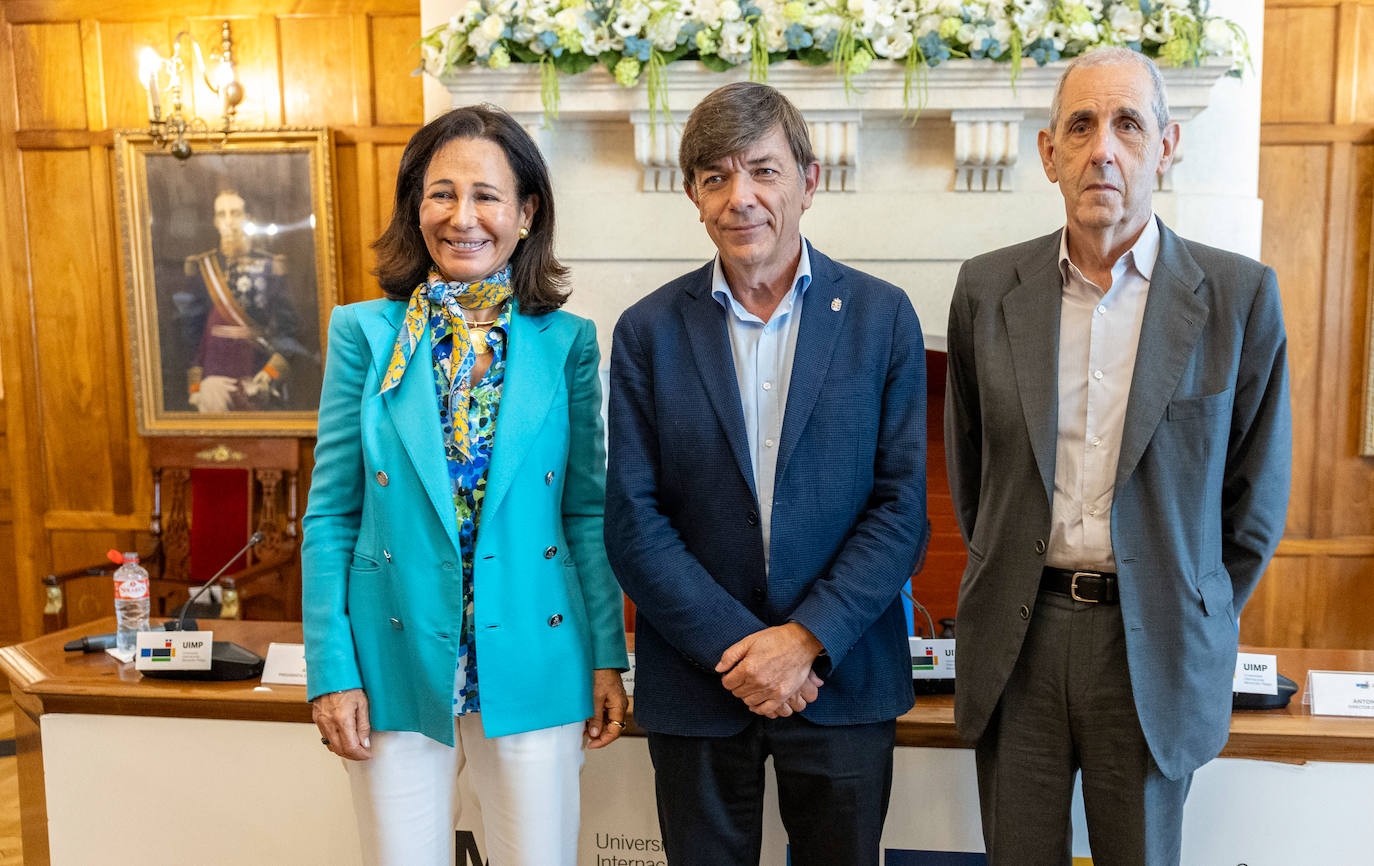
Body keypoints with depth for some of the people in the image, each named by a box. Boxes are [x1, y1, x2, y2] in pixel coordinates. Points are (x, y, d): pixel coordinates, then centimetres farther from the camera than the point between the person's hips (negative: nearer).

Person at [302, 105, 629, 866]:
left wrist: (607, 658, 2)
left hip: (532, 665, 1)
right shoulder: (364, 333, -1)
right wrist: (332, 671, -5)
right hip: (398, 666, 0)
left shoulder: (567, 342, 1)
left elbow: (589, 510, 4)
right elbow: (331, 514, 0)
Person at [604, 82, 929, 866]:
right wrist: (736, 647, -13)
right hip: (696, 682, 1)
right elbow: (633, 520, -5)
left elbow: (902, 506, -5)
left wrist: (808, 640, -14)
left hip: (844, 677, 0)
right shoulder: (648, 331, -1)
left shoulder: (883, 317, -2)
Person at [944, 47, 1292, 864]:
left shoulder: (1238, 294, -5)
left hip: (1153, 644, -1)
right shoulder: (987, 290, 1)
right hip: (1017, 635, 2)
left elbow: (1258, 484, 2)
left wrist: (1204, 624, 6)